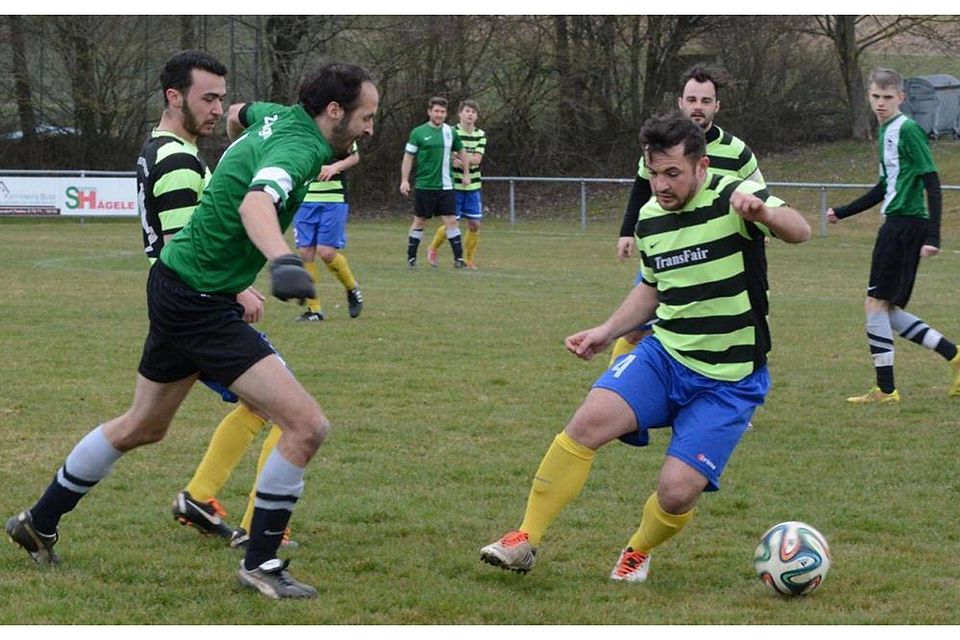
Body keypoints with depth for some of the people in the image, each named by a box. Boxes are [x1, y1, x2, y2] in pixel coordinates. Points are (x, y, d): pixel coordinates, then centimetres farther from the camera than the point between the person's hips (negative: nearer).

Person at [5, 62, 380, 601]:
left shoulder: (278, 117, 3)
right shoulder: (297, 148, -25)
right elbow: (256, 203, -47)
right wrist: (283, 261, -66)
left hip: (176, 287, 10)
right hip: (200, 306, -10)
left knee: (143, 426, 27)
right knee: (307, 425, -15)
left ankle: (39, 523, 40)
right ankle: (260, 562, -2)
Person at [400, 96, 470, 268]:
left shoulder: (450, 132, 5)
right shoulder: (418, 133, -4)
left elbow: (461, 152, 20)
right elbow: (408, 157, -1)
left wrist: (466, 174, 18)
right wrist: (404, 180, -7)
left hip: (445, 186, 2)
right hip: (424, 186, -2)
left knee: (451, 221, -4)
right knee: (420, 222, 6)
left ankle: (458, 258, -2)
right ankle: (411, 257, 17)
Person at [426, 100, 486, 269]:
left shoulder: (481, 135, 5)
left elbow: (477, 159, -7)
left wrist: (458, 158, -19)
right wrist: (468, 159, -20)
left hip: (473, 187, 4)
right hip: (454, 186, -4)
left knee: (474, 224, 2)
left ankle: (470, 260, 15)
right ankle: (433, 249, 23)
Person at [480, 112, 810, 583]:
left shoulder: (732, 198, -12)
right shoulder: (650, 217, 7)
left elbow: (799, 231, -28)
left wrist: (762, 212, -49)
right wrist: (608, 331, 11)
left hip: (729, 383, -4)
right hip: (664, 355, 5)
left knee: (678, 490, -17)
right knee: (589, 420, -23)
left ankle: (639, 552, 18)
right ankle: (525, 540, -14)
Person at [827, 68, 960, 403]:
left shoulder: (909, 130, -11)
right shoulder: (886, 132, 17)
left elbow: (932, 183, -15)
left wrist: (933, 236, -21)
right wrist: (843, 212, 31)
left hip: (907, 223, -9)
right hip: (895, 224, 9)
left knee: (876, 304, -8)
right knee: (888, 310, 8)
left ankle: (885, 390, -2)